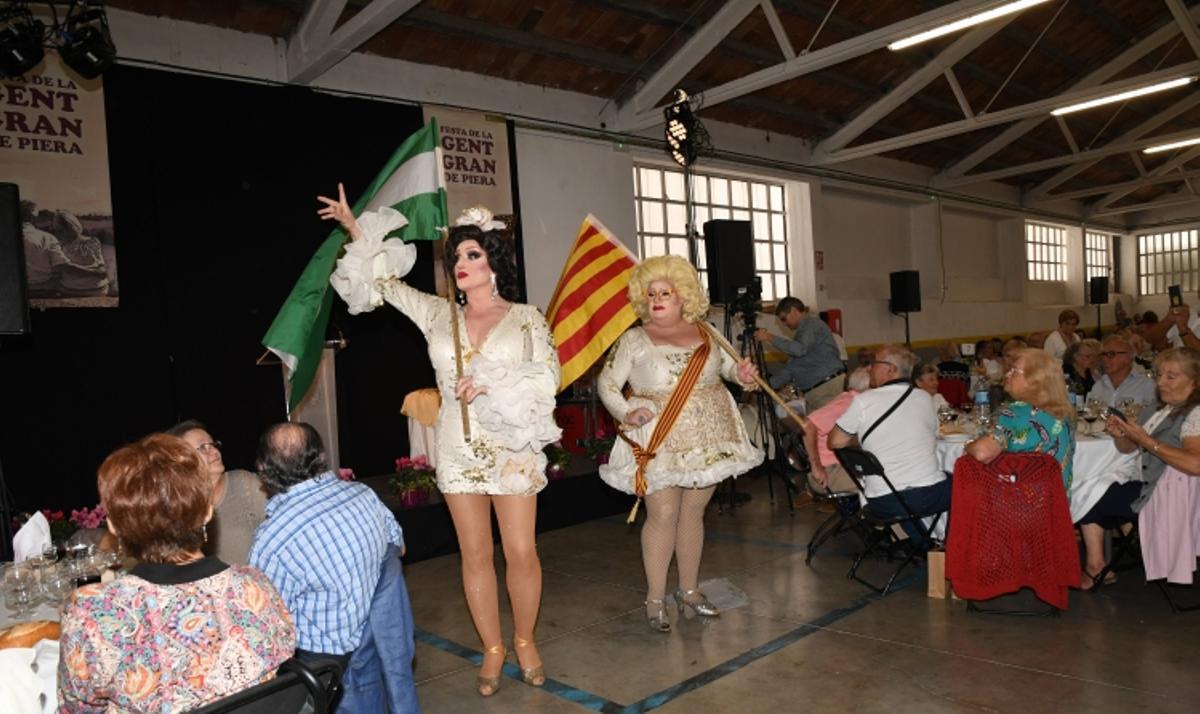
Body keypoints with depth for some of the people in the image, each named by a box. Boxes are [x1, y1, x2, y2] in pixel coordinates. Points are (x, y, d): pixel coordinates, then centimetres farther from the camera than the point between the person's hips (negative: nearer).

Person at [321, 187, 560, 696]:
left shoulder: (526, 319, -1)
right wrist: (355, 229, 15)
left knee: (521, 553, 1)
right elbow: (389, 283, 14)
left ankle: (525, 641, 24)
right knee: (475, 554, 9)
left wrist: (489, 383, -18)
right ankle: (492, 648, 25)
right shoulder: (439, 315, 7)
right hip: (459, 450, 3)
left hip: (513, 448, -2)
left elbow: (547, 376, -9)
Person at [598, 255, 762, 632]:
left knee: (693, 512, 11)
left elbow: (727, 363, 21)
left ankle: (689, 589, 26)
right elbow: (607, 383, -3)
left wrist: (741, 372, -2)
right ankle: (655, 598, 11)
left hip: (707, 438, 4)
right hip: (660, 442, -4)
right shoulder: (633, 340, -3)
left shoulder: (704, 332, 7)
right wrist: (625, 413, -19)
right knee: (663, 515, -3)